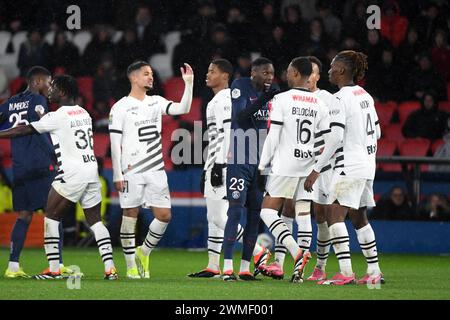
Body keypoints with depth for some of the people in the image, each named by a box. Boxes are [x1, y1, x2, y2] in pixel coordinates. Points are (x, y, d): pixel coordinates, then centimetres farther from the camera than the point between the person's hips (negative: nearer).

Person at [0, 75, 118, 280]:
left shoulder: (57, 117, -9)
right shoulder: (83, 113, 12)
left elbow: (25, 130, -6)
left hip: (72, 174, -7)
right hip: (92, 171, 7)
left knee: (51, 218, 3)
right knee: (95, 221, 8)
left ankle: (54, 269, 0)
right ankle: (110, 269, -1)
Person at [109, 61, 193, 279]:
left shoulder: (156, 102, 12)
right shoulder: (120, 107, -3)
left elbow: (183, 109, 1)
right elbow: (115, 144, -5)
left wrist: (189, 84, -9)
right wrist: (117, 175, -9)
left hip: (156, 170, 5)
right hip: (132, 171, -5)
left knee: (164, 215, 0)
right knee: (130, 216, -1)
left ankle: (143, 253, 20)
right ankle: (131, 267, 7)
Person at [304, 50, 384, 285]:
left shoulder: (341, 98, -13)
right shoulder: (365, 96, 13)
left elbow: (335, 137, -20)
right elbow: (376, 132, 20)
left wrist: (317, 169, -18)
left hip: (350, 166, -9)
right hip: (367, 163, 9)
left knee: (335, 214, -12)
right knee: (359, 217, 17)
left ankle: (345, 272, -21)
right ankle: (374, 272, 19)